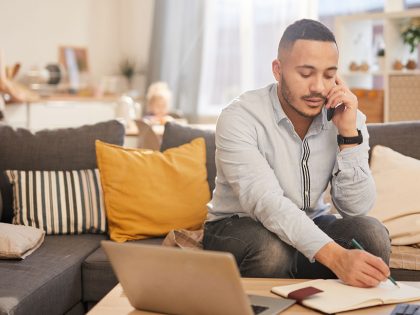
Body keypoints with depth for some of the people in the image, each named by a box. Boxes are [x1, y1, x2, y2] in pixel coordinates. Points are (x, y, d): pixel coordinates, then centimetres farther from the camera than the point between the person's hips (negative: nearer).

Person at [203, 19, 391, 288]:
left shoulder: (348, 118, -8)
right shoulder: (239, 118, -22)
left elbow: (356, 208, -13)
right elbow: (267, 203, -35)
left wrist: (348, 133, -25)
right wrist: (335, 256, -48)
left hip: (311, 226, 4)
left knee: (372, 233, -25)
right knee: (271, 250, -37)